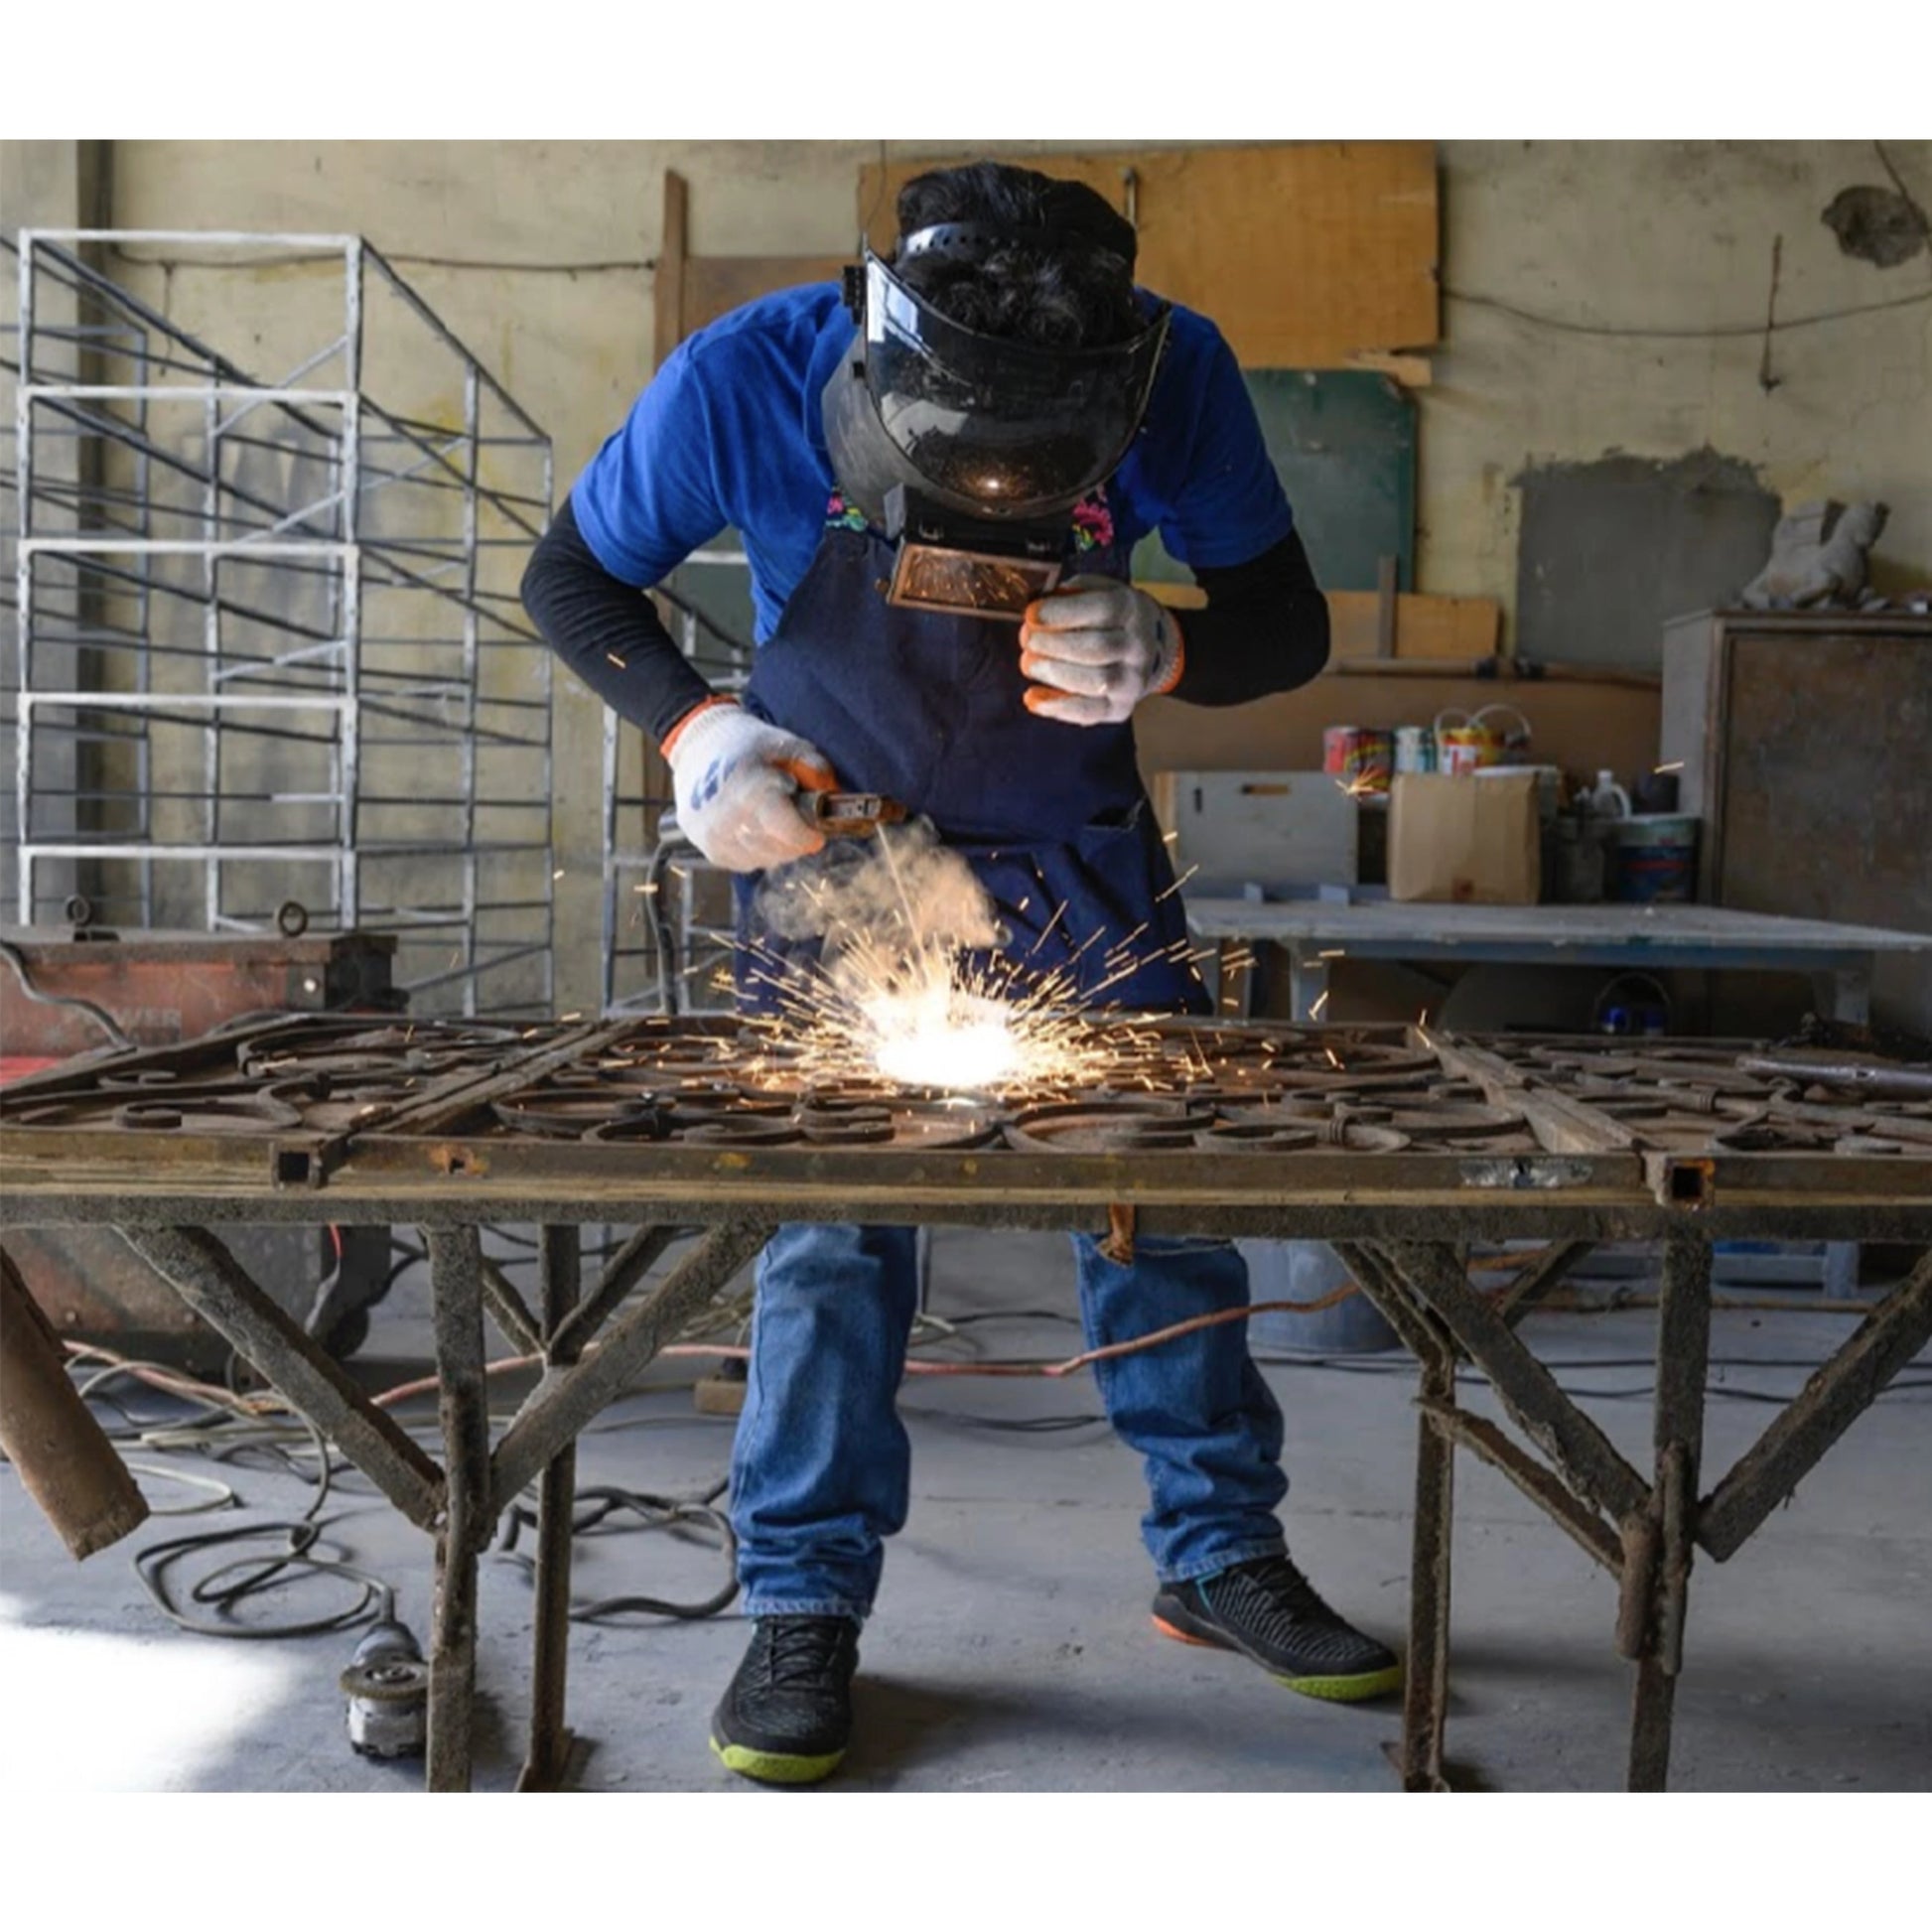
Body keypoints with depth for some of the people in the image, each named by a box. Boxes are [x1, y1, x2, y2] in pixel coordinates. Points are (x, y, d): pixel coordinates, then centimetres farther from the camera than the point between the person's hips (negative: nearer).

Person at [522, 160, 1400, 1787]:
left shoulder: (1174, 374, -24)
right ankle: (806, 1610, 9)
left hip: (1077, 843, 2)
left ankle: (1220, 1559, 21)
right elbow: (571, 578, -11)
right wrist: (694, 727, -29)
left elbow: (1292, 627, -14)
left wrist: (1163, 655, -37)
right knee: (831, 1212, -6)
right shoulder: (746, 379, -26)